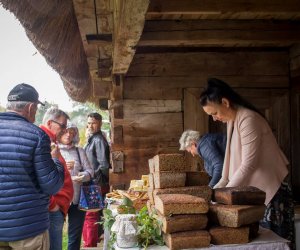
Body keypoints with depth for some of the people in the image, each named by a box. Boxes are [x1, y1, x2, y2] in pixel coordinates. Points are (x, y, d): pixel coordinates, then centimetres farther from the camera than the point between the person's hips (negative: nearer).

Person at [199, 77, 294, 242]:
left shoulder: (248, 119, -21)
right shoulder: (232, 120, 8)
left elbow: (249, 164, -25)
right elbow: (232, 158, 11)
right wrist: (221, 184, 5)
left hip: (269, 188, -9)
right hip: (253, 188, 9)